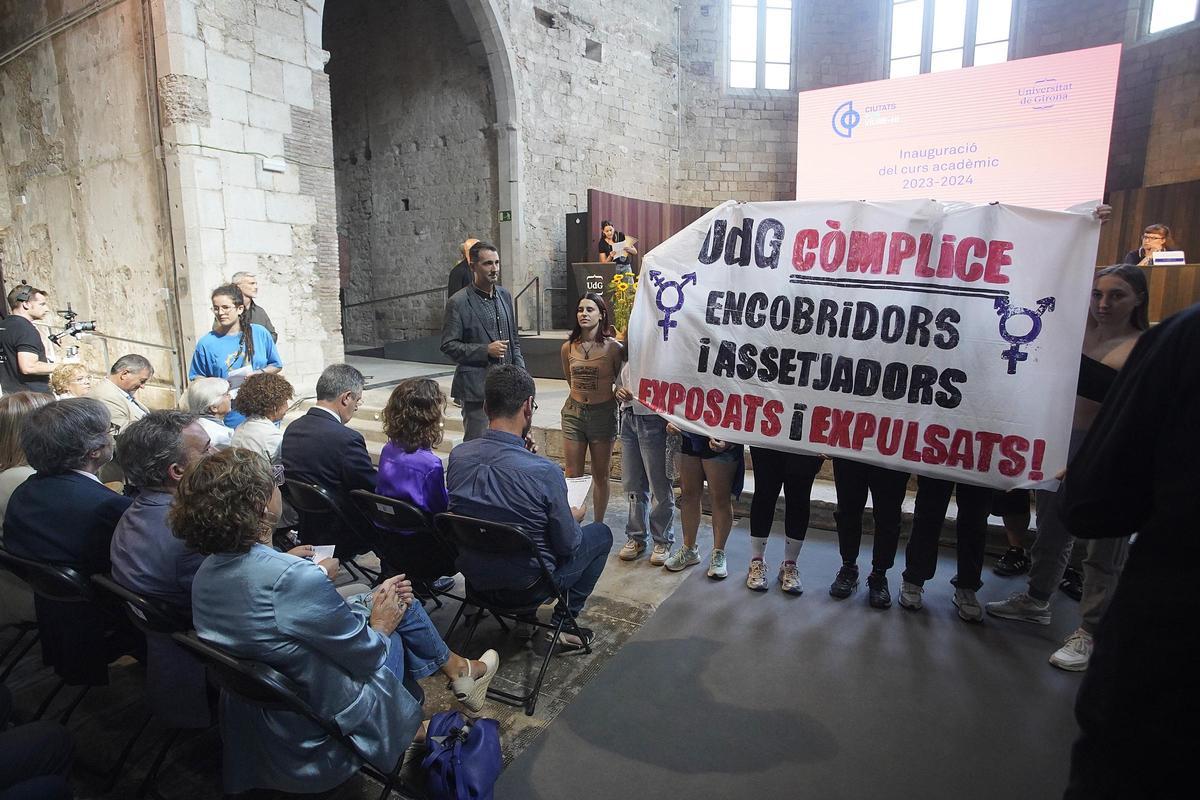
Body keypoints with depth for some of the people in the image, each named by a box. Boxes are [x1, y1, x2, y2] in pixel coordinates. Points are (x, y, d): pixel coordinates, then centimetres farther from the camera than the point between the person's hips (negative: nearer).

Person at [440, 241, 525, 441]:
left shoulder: (505, 295, 10)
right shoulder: (458, 302, -10)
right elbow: (448, 346, -10)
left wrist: (519, 369, 7)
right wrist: (485, 350, -19)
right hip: (476, 386, -6)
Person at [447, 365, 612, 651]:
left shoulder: (457, 455, -13)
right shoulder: (544, 471, -29)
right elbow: (567, 545, -15)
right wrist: (574, 518, 6)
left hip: (473, 575, 6)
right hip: (526, 584, -5)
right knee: (601, 533, 16)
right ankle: (563, 622, 14)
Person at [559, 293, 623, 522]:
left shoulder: (613, 347, -9)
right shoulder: (567, 348, 0)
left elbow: (621, 380, 4)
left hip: (603, 413, -2)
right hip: (574, 411, 2)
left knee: (600, 476, 9)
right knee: (572, 476, 5)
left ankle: (598, 527, 23)